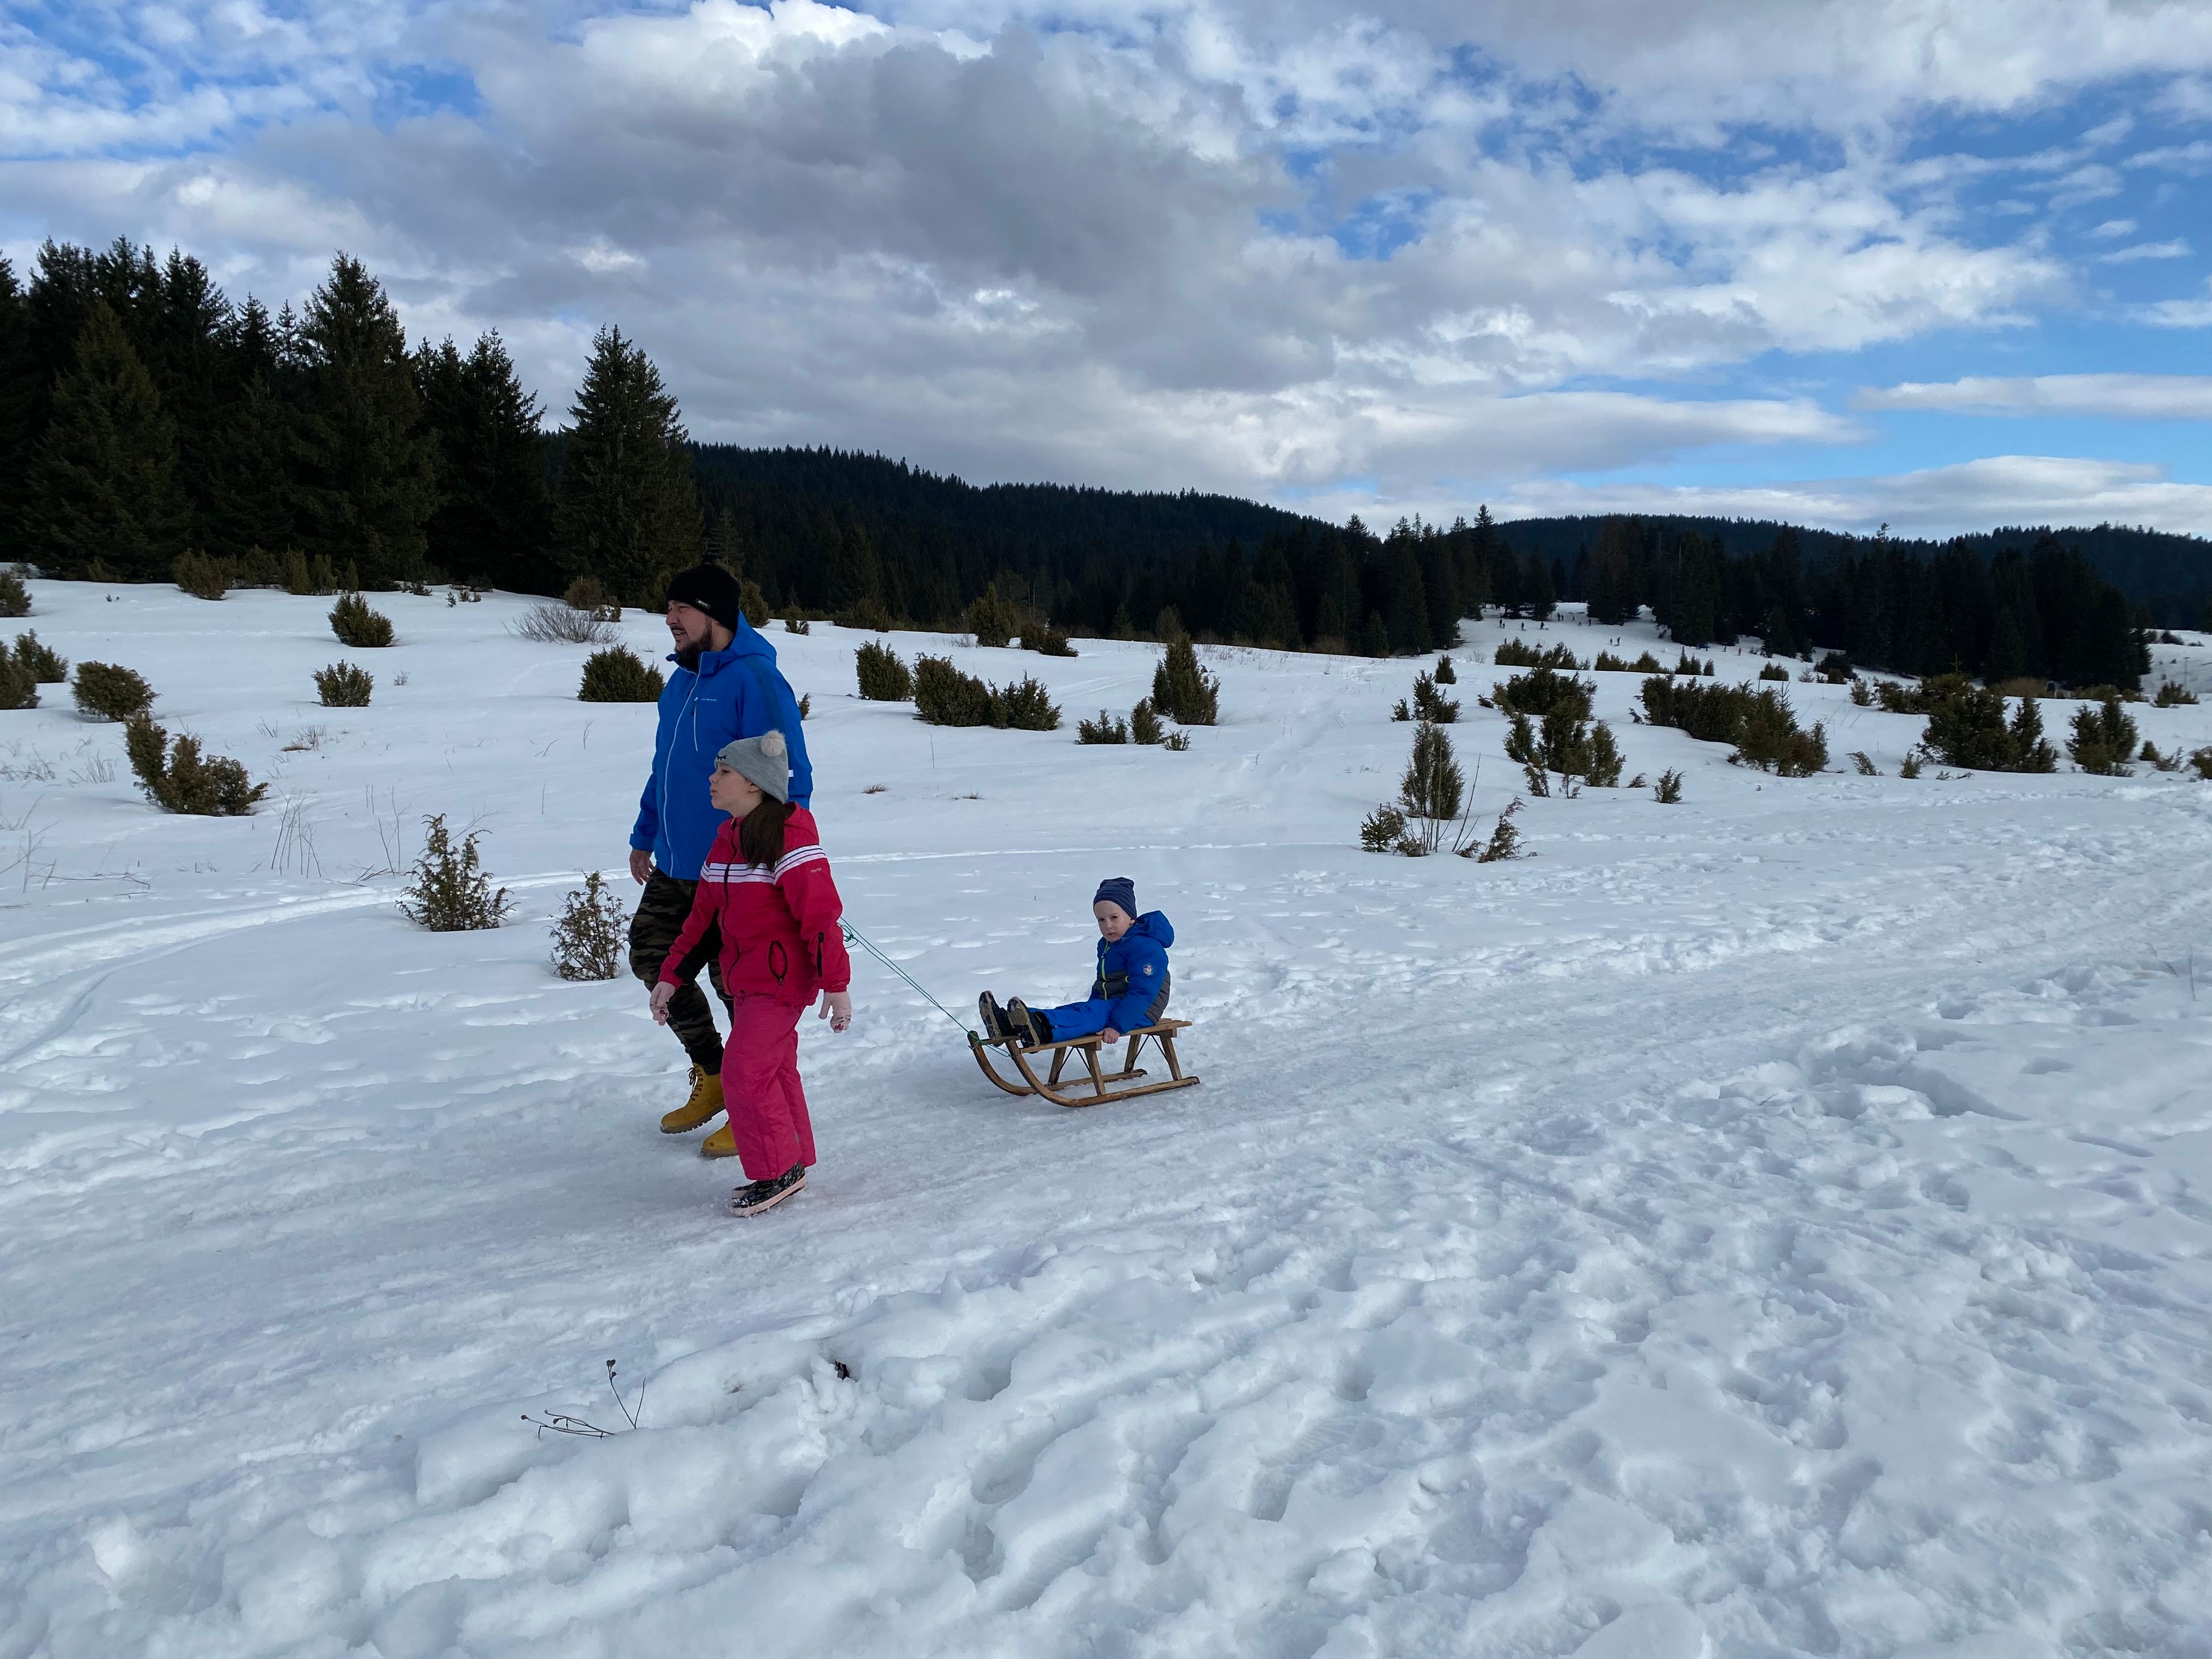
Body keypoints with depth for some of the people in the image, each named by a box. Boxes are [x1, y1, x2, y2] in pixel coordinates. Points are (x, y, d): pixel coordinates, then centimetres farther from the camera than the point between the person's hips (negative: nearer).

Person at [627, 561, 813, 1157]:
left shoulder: (753, 680, -17)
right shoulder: (680, 684, 12)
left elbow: (789, 779, -21)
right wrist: (645, 835, 22)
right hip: (675, 866, 9)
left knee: (736, 982, 1)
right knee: (651, 956, 15)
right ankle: (711, 1075, 33)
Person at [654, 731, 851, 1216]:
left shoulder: (788, 835, -17)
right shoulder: (727, 839, 10)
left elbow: (820, 913, -20)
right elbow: (702, 916, 15)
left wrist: (836, 984, -22)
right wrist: (671, 976, 15)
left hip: (783, 978, -9)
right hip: (745, 979, 9)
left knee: (745, 1069, -10)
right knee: (773, 1069, 14)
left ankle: (779, 1171, 3)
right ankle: (790, 1165, 25)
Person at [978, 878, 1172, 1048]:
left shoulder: (1147, 947, -15)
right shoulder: (1107, 945, 18)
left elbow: (1143, 993, -23)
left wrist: (1117, 1026, -30)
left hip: (1140, 1011, -9)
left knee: (1095, 1015, -33)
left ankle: (1043, 1030, -62)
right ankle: (1009, 1025, -32)